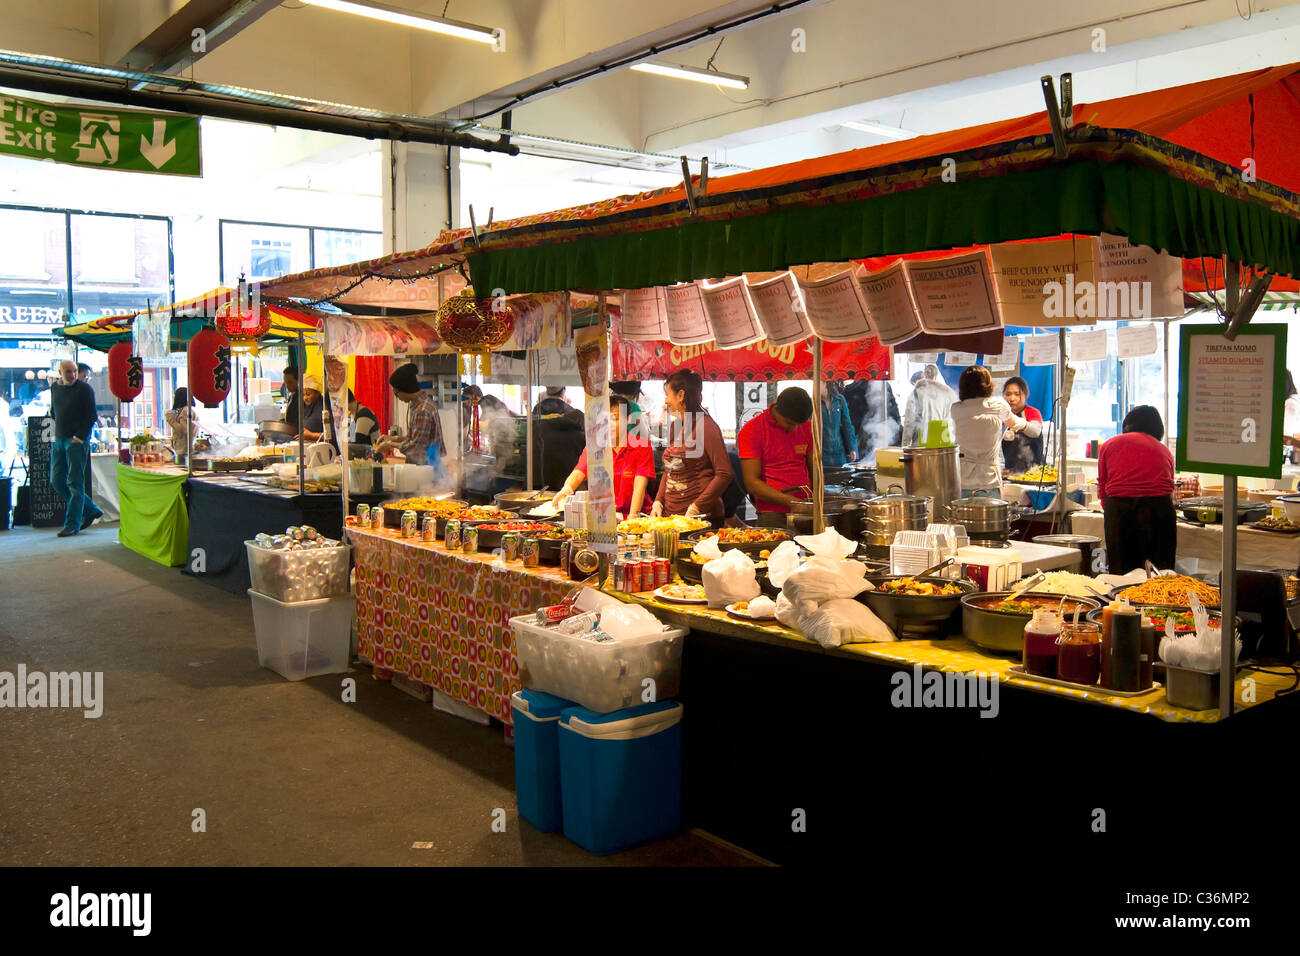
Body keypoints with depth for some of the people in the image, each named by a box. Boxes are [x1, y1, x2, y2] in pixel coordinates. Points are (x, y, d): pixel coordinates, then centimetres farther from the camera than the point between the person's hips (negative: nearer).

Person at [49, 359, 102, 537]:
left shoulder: (84, 389, -5)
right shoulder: (54, 388, 13)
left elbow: (91, 417, -9)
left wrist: (79, 437, -14)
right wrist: (56, 435, 14)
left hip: (77, 441, -7)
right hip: (59, 441, 7)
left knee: (75, 483, -6)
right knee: (56, 480, 6)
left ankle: (72, 524, -3)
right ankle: (90, 511, 16)